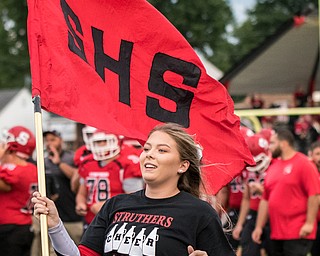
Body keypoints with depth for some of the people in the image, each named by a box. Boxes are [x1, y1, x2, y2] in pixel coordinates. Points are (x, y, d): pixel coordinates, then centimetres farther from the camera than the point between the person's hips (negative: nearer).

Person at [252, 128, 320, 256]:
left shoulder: (303, 164, -7)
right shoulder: (273, 167, 15)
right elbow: (265, 200, 17)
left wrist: (309, 223, -18)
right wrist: (259, 227, 14)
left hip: (298, 234, -8)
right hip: (276, 233, 8)